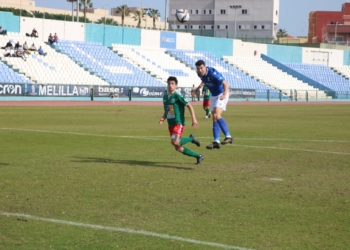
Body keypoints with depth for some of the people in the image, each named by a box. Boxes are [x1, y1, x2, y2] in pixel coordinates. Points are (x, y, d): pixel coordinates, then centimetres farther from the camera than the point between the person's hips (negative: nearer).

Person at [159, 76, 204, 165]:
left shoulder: (177, 96, -10)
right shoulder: (165, 97, 12)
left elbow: (189, 106, -11)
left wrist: (194, 119, -18)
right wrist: (162, 119, 5)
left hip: (179, 123, -8)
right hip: (171, 124, 8)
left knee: (175, 142, -30)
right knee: (178, 148, 6)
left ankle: (191, 138, -1)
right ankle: (198, 156, 21)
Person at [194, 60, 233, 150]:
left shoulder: (212, 73, -26)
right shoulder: (200, 74, -3)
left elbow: (225, 84, -29)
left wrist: (224, 94, -42)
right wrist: (199, 86, 17)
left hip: (221, 95, -8)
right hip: (213, 95, 8)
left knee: (216, 115, -23)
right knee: (214, 118, 3)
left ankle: (228, 136, -21)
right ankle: (216, 141, 2)